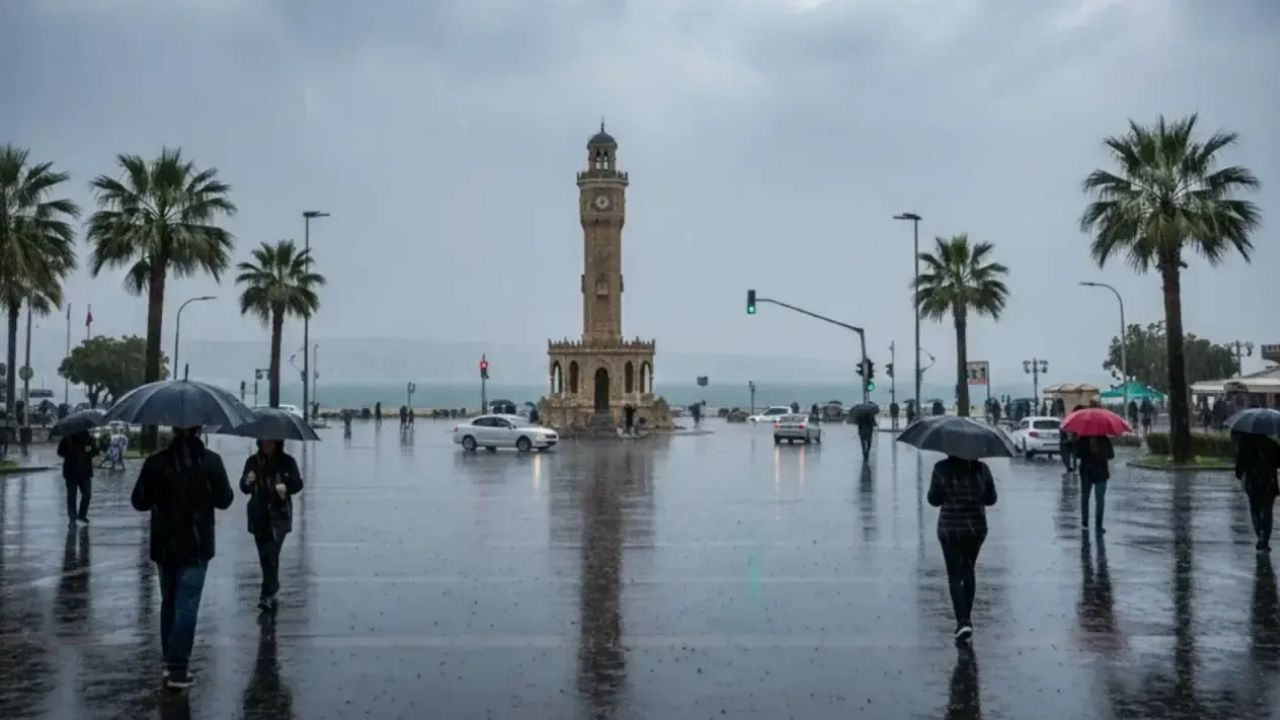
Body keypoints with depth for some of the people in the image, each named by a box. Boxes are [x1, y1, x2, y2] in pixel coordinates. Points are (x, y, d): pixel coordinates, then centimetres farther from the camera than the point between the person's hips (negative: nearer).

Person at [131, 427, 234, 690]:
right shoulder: (211, 461, -10)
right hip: (196, 546, -3)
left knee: (169, 603, 18)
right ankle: (178, 669, -4)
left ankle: (169, 661, 25)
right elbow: (224, 500, -6)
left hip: (164, 545, 3)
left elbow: (139, 502, 1)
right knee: (187, 606, -1)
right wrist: (217, 492, 15)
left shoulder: (155, 462, -5)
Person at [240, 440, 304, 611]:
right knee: (264, 556, 9)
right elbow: (244, 488, 3)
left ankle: (267, 595, -16)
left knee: (271, 554, -14)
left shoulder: (287, 461, -2)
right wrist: (247, 482, -20)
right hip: (259, 515, 3)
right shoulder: (253, 461, 2)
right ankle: (272, 590, 23)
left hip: (279, 515, -3)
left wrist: (286, 487, -21)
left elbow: (298, 484, 0)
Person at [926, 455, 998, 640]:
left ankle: (963, 620, -10)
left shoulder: (942, 469, -10)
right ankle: (967, 616, 27)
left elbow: (933, 499, -6)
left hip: (950, 529, -2)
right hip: (976, 528, 3)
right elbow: (991, 499, 2)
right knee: (968, 570, 21)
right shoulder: (981, 469, -4)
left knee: (955, 576, 4)